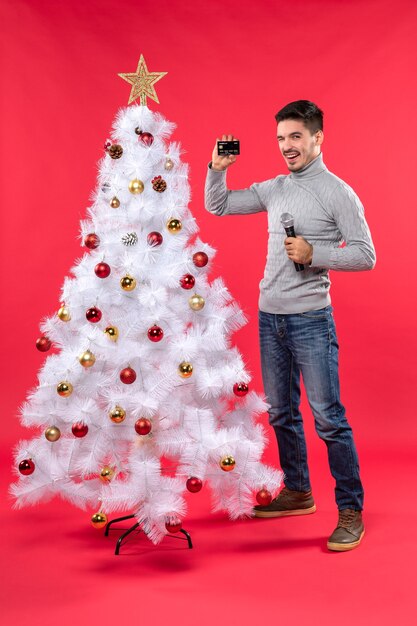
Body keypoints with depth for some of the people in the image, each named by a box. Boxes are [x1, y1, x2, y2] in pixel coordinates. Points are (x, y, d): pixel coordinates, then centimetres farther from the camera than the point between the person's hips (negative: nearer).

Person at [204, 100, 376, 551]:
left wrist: (314, 253, -21)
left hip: (310, 319, -6)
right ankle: (298, 492, 31)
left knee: (327, 416, -6)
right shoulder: (274, 189, 11)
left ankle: (351, 511, 6)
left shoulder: (337, 193, -7)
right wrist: (217, 168, 2)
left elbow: (365, 256, -10)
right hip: (270, 316, 7)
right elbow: (217, 206, 18)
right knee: (281, 412, 15)